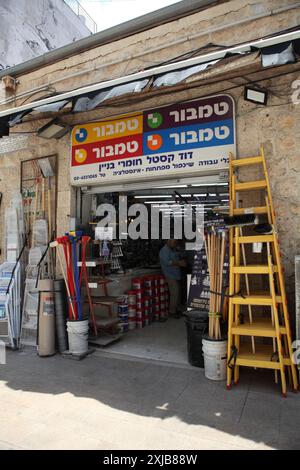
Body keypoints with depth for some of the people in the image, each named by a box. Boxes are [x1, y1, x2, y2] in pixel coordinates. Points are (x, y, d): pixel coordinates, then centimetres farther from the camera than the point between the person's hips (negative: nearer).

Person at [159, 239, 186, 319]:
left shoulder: (173, 249, 15)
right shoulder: (164, 250, -13)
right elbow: (167, 262, -24)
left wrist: (182, 262, 1)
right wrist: (179, 263, -21)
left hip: (176, 275, 9)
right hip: (170, 276, -9)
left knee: (178, 292, 12)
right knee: (175, 293, -9)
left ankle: (176, 309, 24)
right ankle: (172, 311, 2)